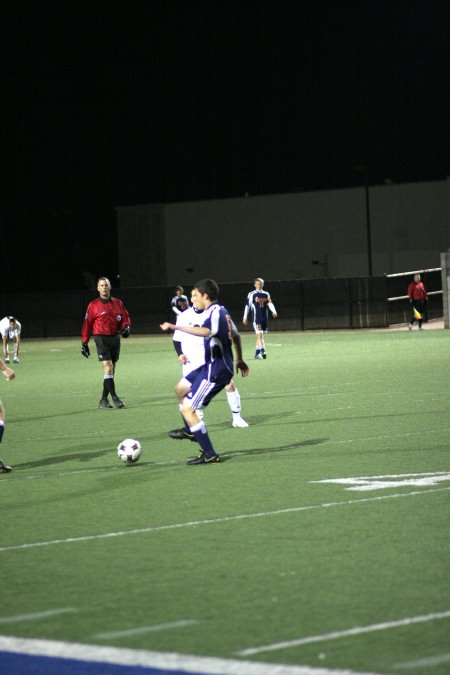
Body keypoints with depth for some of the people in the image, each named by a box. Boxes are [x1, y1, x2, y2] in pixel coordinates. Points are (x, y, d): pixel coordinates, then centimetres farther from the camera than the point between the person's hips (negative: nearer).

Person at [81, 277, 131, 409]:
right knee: (108, 367, -16)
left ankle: (103, 400, 14)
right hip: (101, 337, -4)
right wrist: (84, 342, 2)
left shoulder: (118, 303, 8)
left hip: (115, 338, 5)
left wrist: (126, 327, -7)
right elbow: (87, 324, 3)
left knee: (112, 370, 6)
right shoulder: (93, 305, -1)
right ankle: (114, 397, -14)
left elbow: (125, 317, 15)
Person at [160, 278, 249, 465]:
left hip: (215, 371, -10)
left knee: (187, 408, -11)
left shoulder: (213, 312, -20)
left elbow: (206, 331, -43)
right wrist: (239, 359, 39)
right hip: (211, 366, 10)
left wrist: (175, 327, -51)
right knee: (181, 388, 27)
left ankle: (210, 455, -8)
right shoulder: (221, 311, 11)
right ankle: (191, 431, 42)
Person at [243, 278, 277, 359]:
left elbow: (270, 303, 3)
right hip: (256, 318, -5)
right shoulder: (252, 294, -1)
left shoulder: (266, 294, 11)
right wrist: (245, 317, 1)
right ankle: (263, 351, -19)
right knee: (260, 335, -14)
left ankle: (257, 354, 18)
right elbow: (247, 306, 1)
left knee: (260, 336, 10)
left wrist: (273, 311, -17)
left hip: (264, 318, 5)